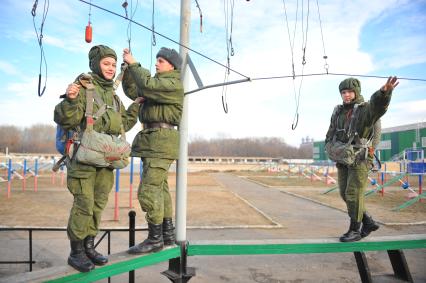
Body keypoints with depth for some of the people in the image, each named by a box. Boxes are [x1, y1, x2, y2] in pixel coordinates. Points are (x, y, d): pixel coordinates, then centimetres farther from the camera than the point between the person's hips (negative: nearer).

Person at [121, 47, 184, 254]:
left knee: (148, 190, -13)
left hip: (161, 141, -10)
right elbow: (133, 91, 18)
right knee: (160, 189, 13)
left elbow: (147, 86, -21)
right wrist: (128, 68, 8)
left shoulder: (173, 84, -7)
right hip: (152, 141, 10)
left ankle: (155, 239, -4)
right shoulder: (159, 83, 22)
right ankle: (168, 234, 24)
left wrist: (134, 64, -10)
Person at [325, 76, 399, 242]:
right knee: (345, 194, 8)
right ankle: (368, 223, 24)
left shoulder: (366, 109, -8)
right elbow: (330, 136, 11)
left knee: (353, 195, -7)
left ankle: (355, 231, 7)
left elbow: (379, 105, -33)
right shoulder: (338, 112, 10)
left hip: (360, 159, -6)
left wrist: (385, 92, -56)